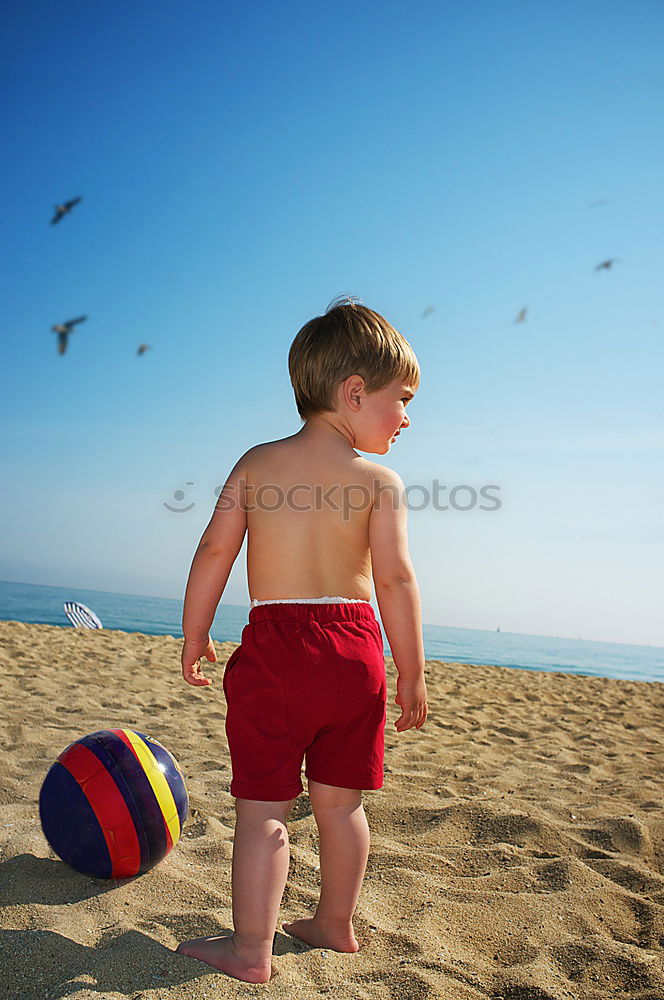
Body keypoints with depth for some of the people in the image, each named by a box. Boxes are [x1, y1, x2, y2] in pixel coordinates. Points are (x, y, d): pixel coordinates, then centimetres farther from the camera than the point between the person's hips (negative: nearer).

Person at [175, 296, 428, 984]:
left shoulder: (256, 463, 3)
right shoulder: (380, 480, -3)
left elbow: (215, 552, 0)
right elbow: (394, 578, -10)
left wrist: (195, 637, 10)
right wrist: (411, 675, -3)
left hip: (274, 649, 0)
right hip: (354, 651, 1)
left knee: (263, 808, 9)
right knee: (341, 802, 17)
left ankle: (251, 949, 17)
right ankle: (334, 924, 34)